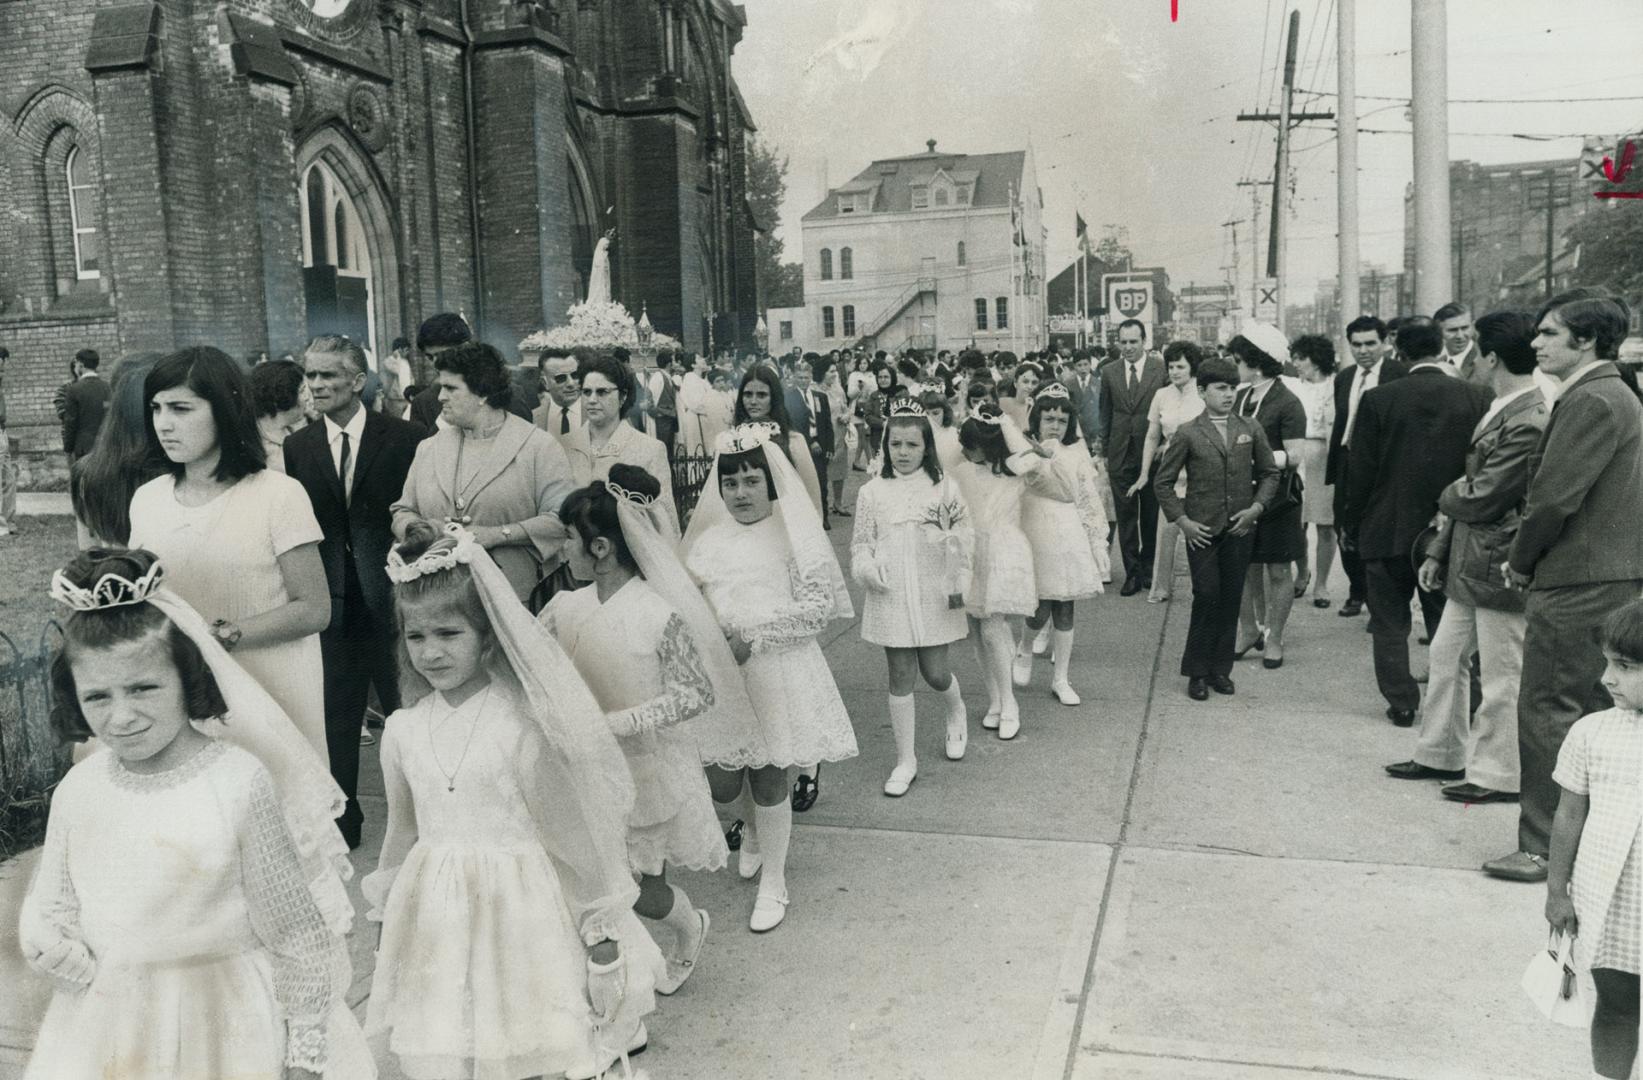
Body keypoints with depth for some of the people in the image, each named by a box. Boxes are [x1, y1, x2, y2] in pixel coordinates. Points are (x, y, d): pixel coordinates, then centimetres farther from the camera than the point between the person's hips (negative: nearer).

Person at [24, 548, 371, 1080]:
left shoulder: (242, 781, -18)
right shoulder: (76, 792, -4)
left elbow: (296, 932, -13)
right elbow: (51, 905, 10)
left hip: (228, 1024, -4)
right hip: (107, 1037, 4)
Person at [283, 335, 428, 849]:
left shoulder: (405, 438, -5)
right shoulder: (297, 448, 5)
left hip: (391, 598, -2)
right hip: (330, 600, 3)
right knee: (336, 715, 11)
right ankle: (342, 819, 25)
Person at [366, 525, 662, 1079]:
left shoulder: (522, 721, -12)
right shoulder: (402, 730, 2)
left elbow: (564, 821, -7)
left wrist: (599, 925, -3)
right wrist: (387, 916, 24)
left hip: (518, 903, -4)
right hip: (436, 910, 4)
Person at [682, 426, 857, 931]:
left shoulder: (794, 538, -6)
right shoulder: (709, 539, 9)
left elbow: (819, 607, -11)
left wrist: (753, 638, -17)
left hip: (777, 674, -4)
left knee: (767, 777, 4)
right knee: (721, 785, 9)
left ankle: (773, 882, 24)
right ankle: (759, 830, 44)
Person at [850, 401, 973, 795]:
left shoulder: (943, 486, -2)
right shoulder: (872, 491, 1)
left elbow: (965, 537, 1)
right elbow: (861, 541, 7)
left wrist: (959, 582, -7)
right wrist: (866, 567, -13)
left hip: (933, 593, -1)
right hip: (890, 595, 1)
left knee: (935, 672, 4)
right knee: (900, 676, 5)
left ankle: (956, 711, 42)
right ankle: (906, 761, 17)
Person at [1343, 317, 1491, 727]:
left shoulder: (1378, 400, -11)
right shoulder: (1476, 397, -6)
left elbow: (1360, 471, -8)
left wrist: (1355, 524, 4)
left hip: (1388, 529, -2)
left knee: (1390, 623, 10)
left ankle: (1402, 703, 12)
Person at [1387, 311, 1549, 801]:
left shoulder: (1529, 422, -22)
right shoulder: (1499, 409, 10)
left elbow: (1479, 501, -21)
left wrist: (1447, 494, 1)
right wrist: (1438, 551, 12)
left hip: (1498, 569, -10)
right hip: (1468, 566, 10)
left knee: (1501, 676, 4)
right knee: (1446, 656, 17)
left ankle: (1497, 775, 18)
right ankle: (1439, 755, 31)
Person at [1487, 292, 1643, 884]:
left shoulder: (1591, 401, -16)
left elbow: (1555, 496, -21)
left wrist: (1521, 560, -7)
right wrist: (1531, 558, 12)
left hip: (1578, 585, -10)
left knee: (1546, 712, -3)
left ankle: (1544, 848, 4)